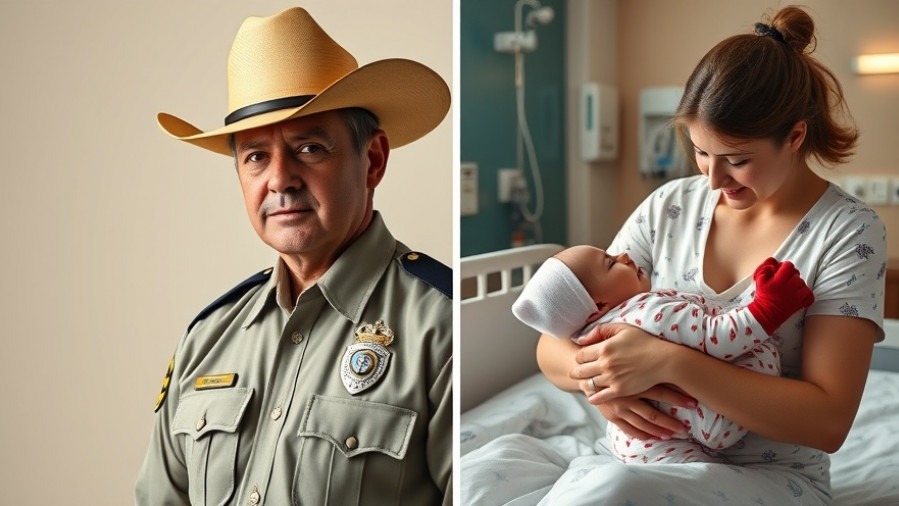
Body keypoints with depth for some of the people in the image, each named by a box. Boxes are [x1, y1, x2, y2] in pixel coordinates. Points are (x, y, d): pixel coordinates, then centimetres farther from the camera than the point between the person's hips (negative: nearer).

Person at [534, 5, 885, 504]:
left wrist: (670, 363, -25)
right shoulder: (668, 207, 3)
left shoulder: (850, 232, -7)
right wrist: (597, 371, -20)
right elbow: (553, 346, 4)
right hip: (654, 462, 3)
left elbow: (829, 422, -16)